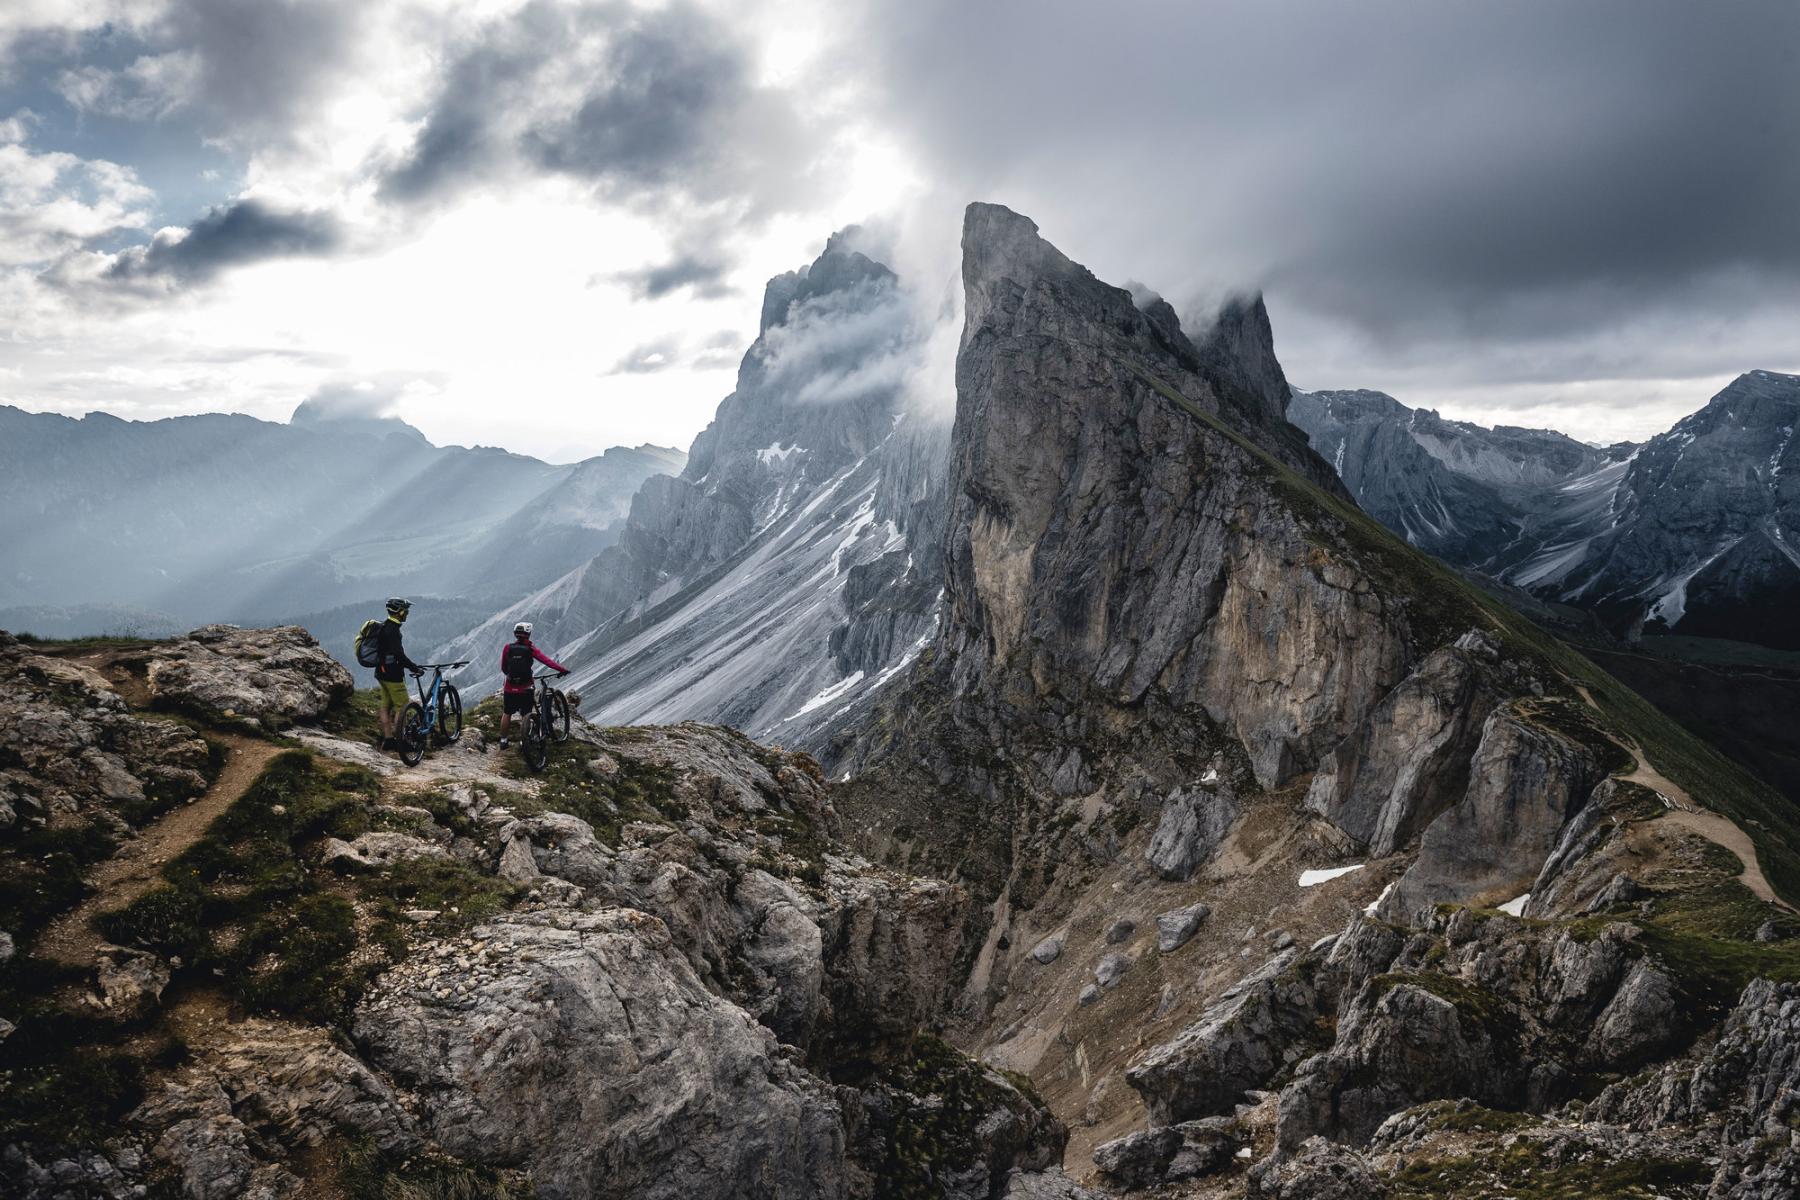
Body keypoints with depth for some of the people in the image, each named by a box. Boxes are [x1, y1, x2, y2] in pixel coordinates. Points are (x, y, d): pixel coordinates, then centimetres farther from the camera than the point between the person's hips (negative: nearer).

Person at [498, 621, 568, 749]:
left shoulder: (508, 648, -3)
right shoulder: (530, 649, -9)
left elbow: (503, 667, 3)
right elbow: (547, 661, -16)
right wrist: (563, 669, -16)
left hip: (510, 688, 2)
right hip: (525, 689, -2)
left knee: (506, 714, 16)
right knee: (526, 716, 11)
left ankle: (503, 740, 22)